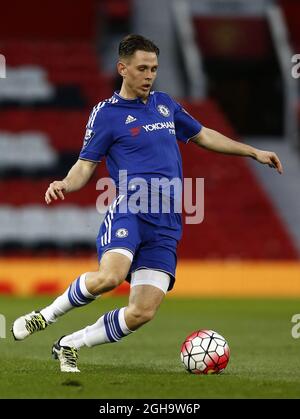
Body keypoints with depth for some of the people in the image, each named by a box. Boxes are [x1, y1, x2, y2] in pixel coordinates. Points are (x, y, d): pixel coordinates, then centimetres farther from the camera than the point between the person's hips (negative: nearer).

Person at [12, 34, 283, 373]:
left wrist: (253, 152, 32)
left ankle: (69, 345, 10)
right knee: (109, 276, -34)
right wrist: (65, 185, -18)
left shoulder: (165, 104, 20)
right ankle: (46, 315, -9)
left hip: (166, 224, 5)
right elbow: (86, 166, 4)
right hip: (130, 207, -5)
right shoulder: (106, 113, 4)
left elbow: (203, 136, 33)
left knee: (143, 313, -8)